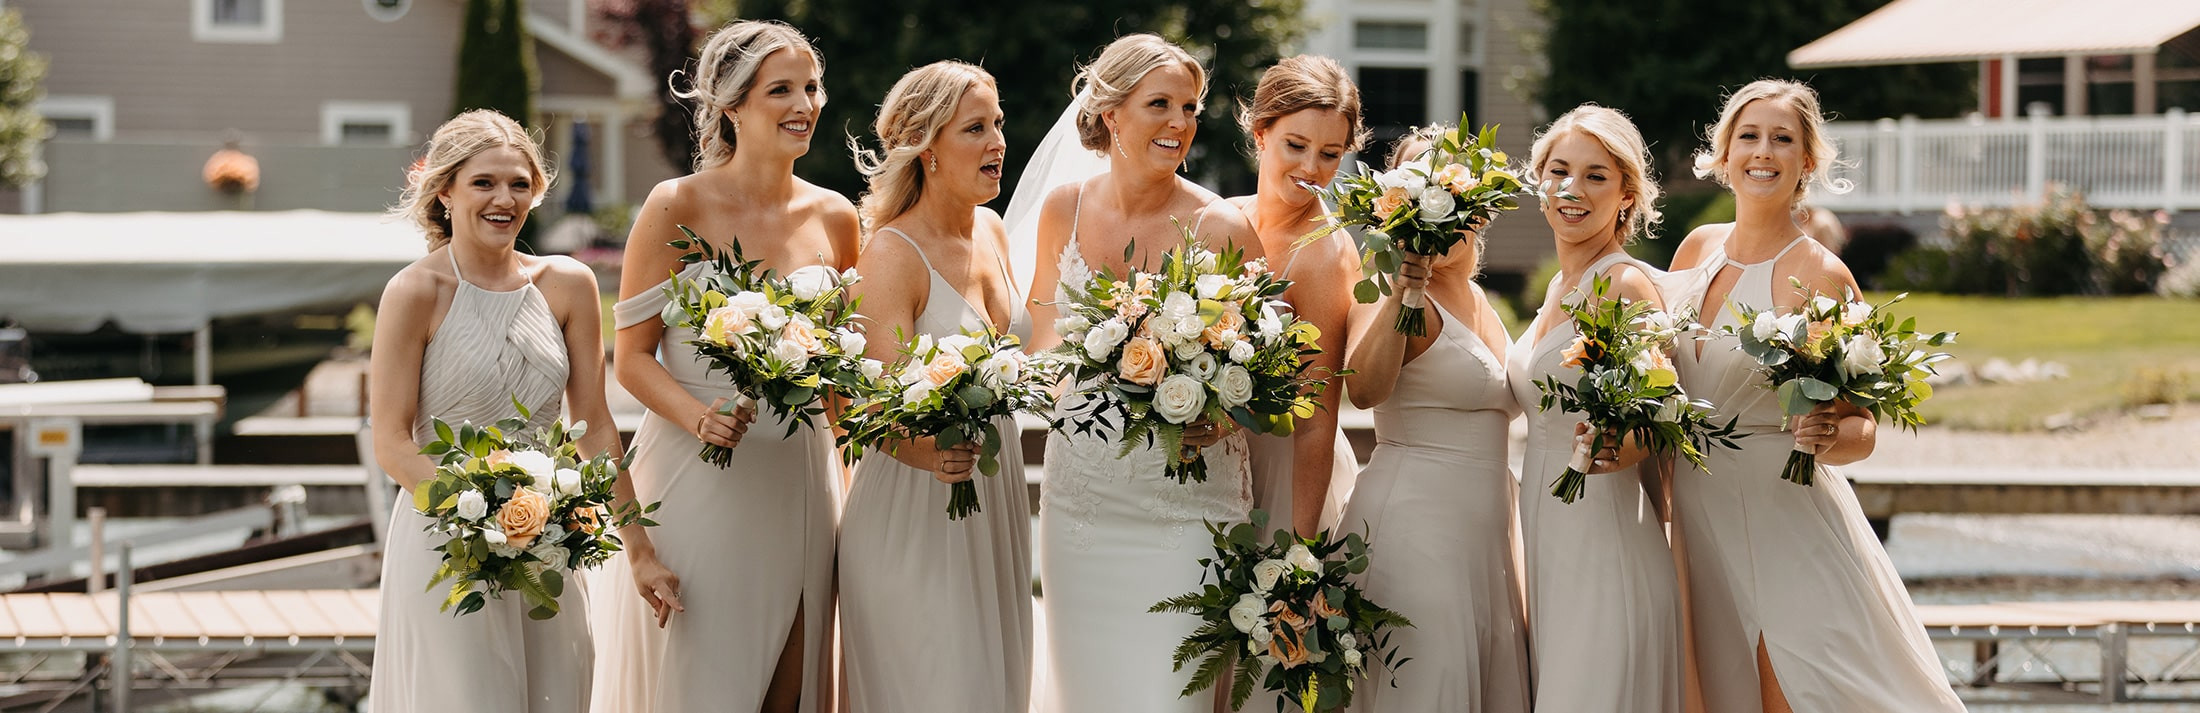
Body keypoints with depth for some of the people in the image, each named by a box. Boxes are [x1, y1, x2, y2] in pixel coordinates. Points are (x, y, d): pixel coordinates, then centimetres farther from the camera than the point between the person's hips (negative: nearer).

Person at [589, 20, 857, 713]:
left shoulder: (834, 218, 7)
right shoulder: (676, 207, -6)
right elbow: (633, 356, -6)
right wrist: (700, 417, -23)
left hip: (799, 482, 4)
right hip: (696, 480, -4)